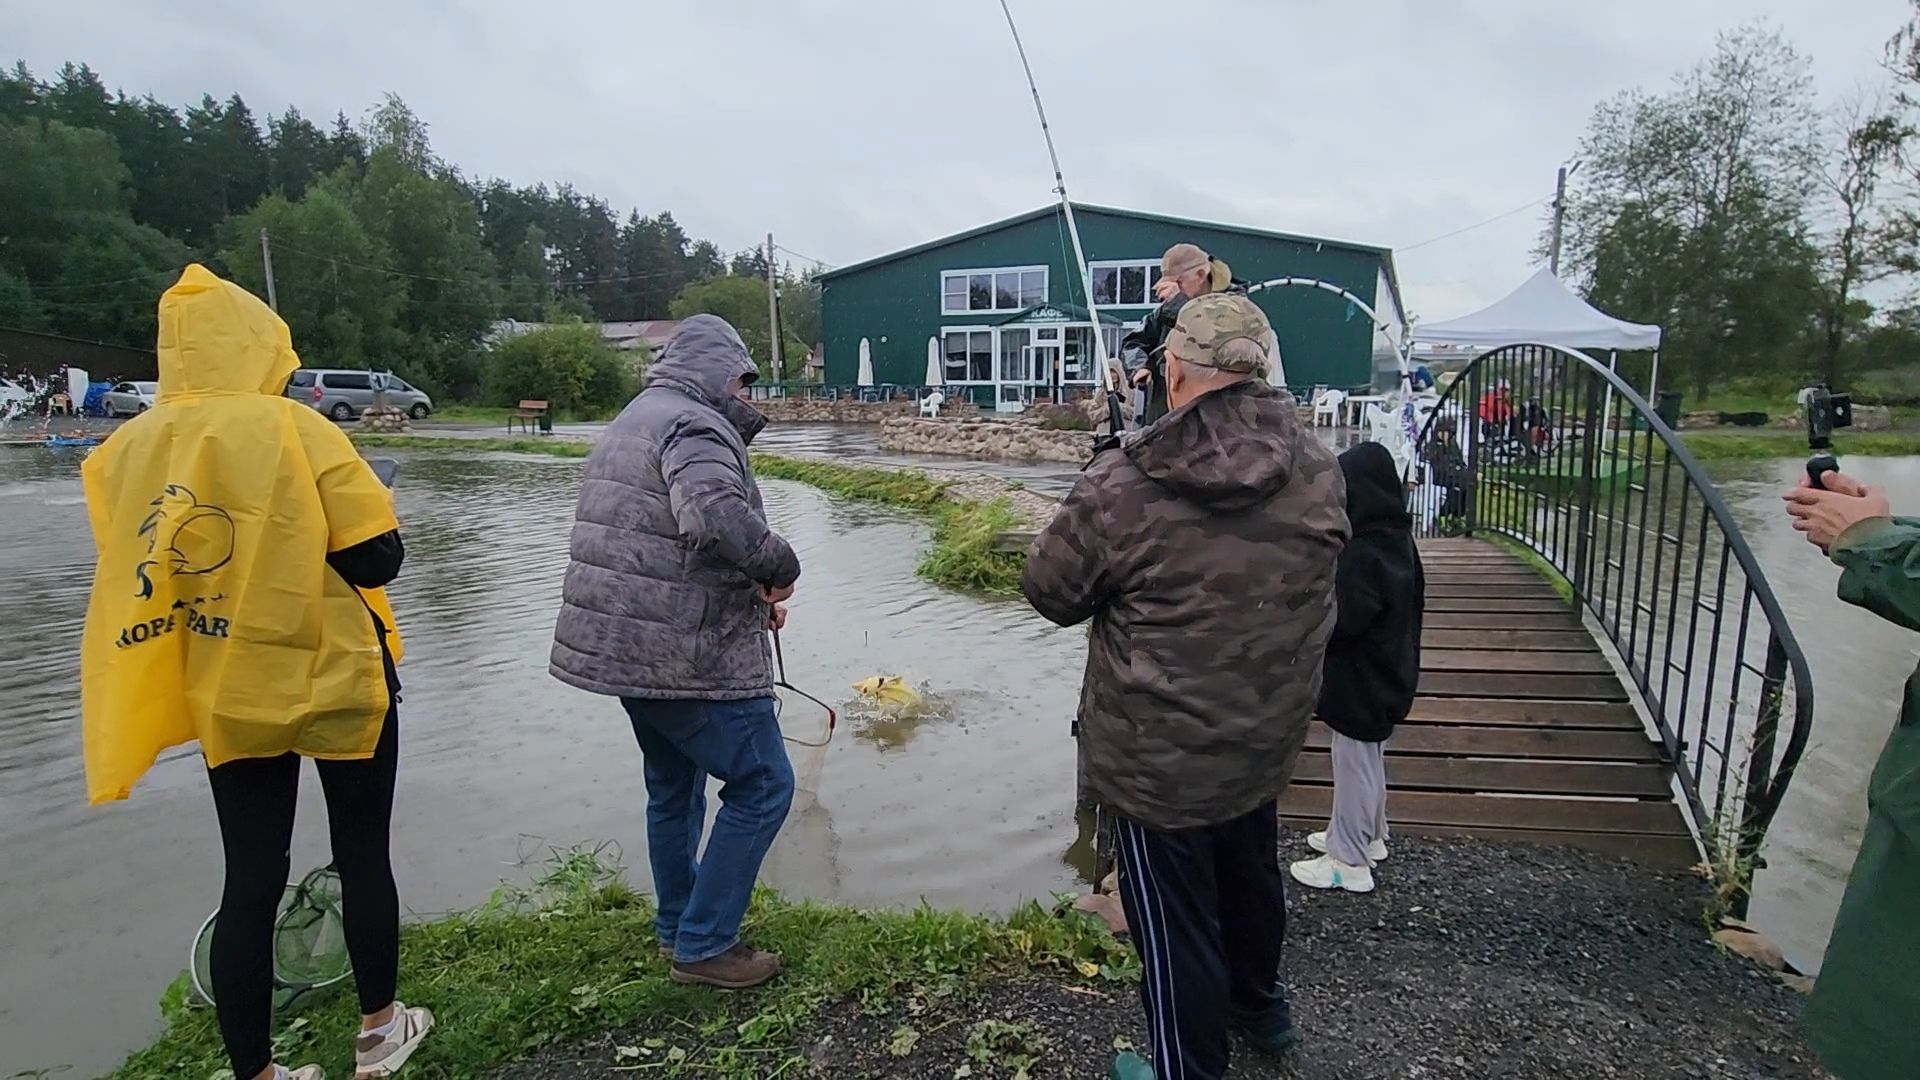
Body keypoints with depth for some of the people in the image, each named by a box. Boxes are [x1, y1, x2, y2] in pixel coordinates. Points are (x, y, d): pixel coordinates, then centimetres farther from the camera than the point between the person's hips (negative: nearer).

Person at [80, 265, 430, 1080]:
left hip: (226, 697, 4)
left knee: (250, 882, 12)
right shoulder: (293, 429, -15)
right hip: (335, 682, -4)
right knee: (363, 857, 14)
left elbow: (138, 577, 8)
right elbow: (378, 556, -16)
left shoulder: (127, 449, 0)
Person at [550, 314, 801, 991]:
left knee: (673, 787, 23)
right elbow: (714, 515, -37)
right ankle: (704, 947, 9)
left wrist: (751, 597, 14)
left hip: (623, 647, 11)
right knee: (761, 786, 1)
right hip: (690, 658, -10)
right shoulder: (695, 425, -15)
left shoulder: (633, 423, 20)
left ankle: (677, 929, 38)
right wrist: (779, 567, -19)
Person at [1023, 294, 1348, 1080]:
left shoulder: (1122, 484, -25)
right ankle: (1259, 1007, 54)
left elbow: (1051, 591, -12)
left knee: (1174, 920, 13)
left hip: (1159, 754, -6)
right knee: (1251, 875, 29)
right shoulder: (1317, 469, -6)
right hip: (1267, 738, 7)